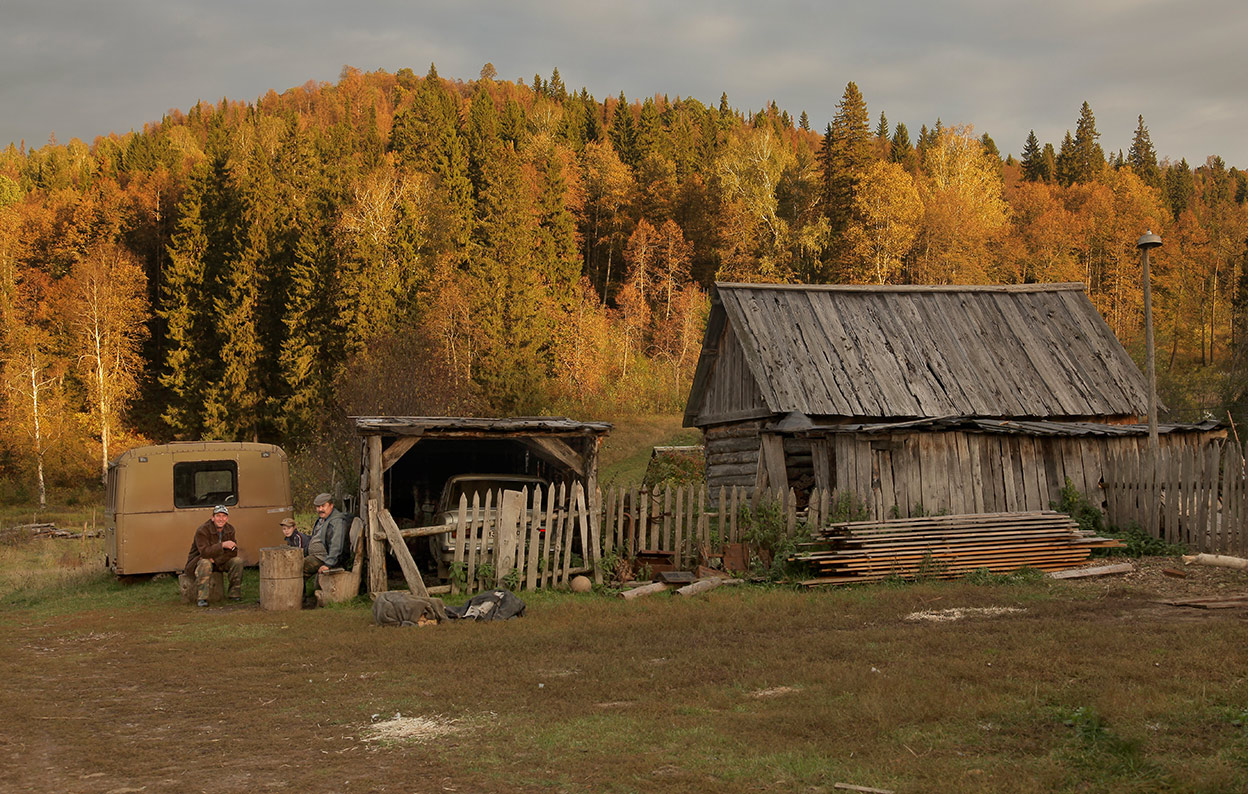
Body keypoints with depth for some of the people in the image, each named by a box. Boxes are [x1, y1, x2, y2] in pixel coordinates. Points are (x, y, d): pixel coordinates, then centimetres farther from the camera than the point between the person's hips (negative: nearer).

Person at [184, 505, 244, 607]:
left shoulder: (230, 529, -3)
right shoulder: (202, 530, -22)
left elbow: (233, 552, -8)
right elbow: (204, 552, -34)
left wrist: (215, 560, -23)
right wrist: (222, 545, -46)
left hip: (219, 562, 5)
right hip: (198, 561, -5)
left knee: (237, 561, -17)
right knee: (206, 563, -39)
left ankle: (234, 594, -7)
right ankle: (202, 598, -37)